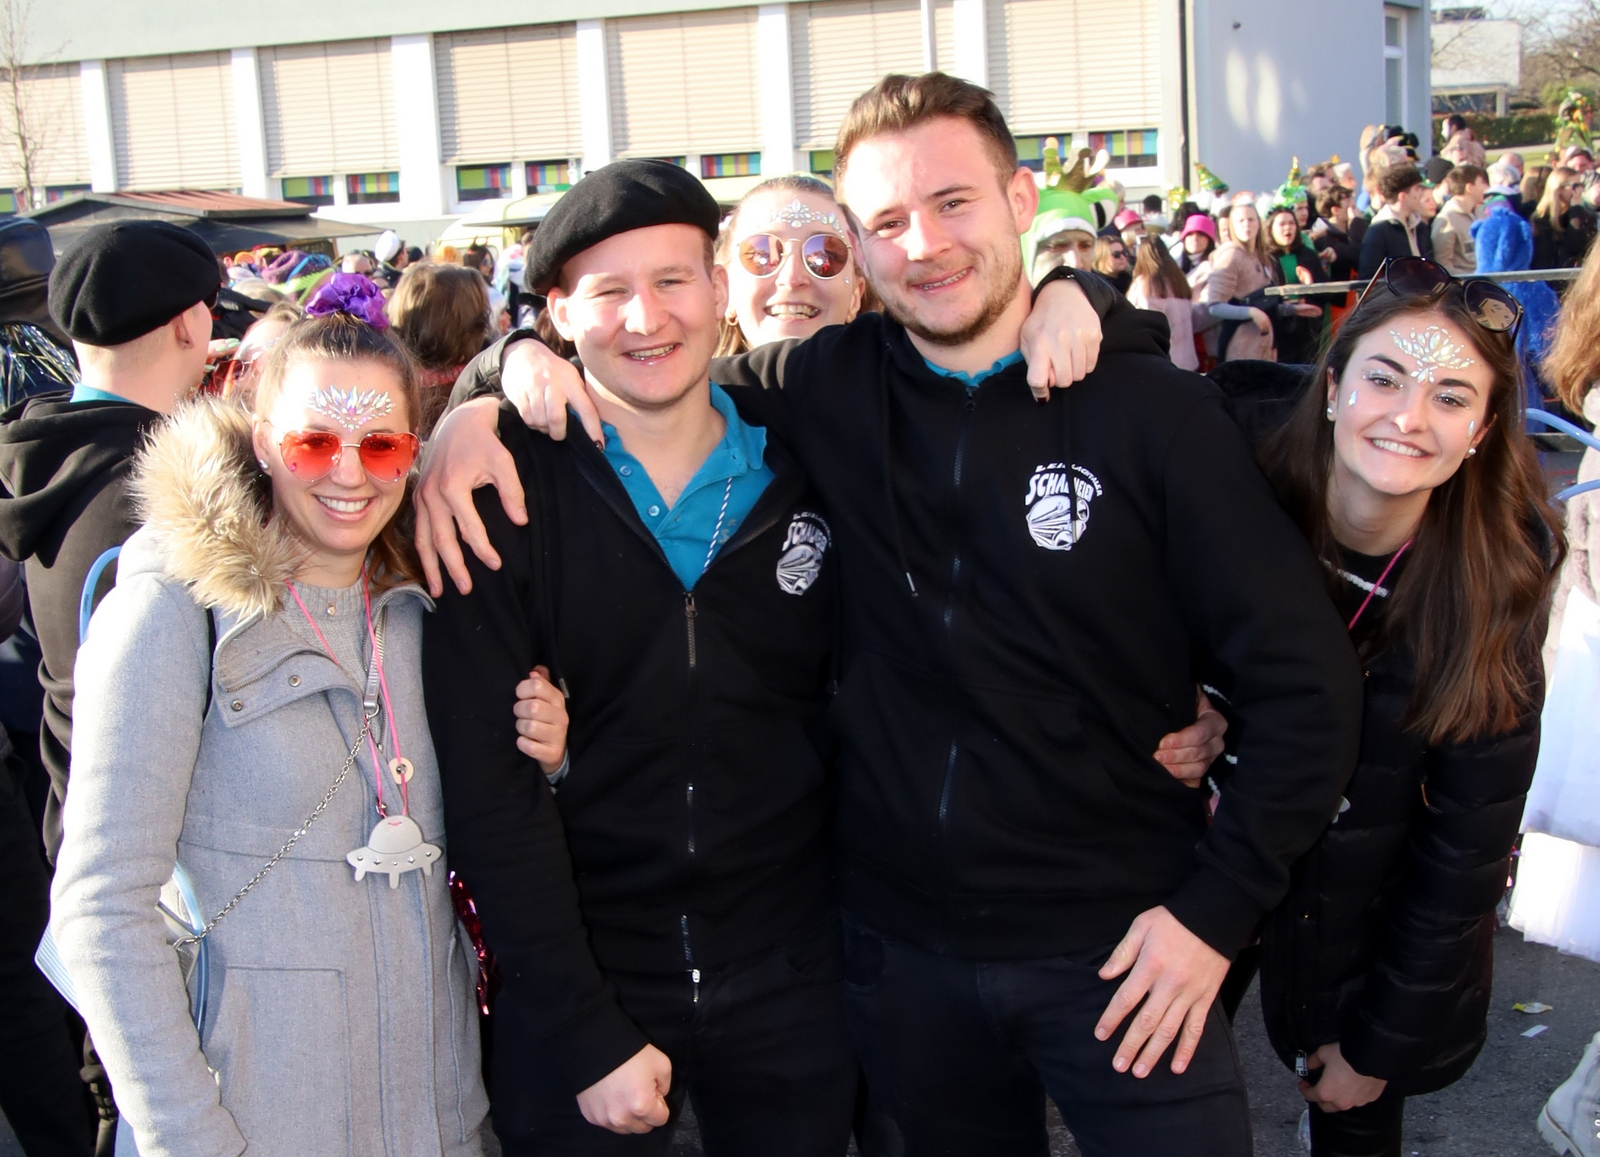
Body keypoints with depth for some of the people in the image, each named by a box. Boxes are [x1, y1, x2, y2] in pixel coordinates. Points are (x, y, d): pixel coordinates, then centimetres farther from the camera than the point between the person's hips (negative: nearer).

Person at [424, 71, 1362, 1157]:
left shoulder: (1154, 409, -9)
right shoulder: (829, 388, -2)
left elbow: (1304, 676, -8)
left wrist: (1219, 904, -10)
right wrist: (519, 364, -9)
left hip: (1116, 948, -2)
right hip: (904, 946, 3)